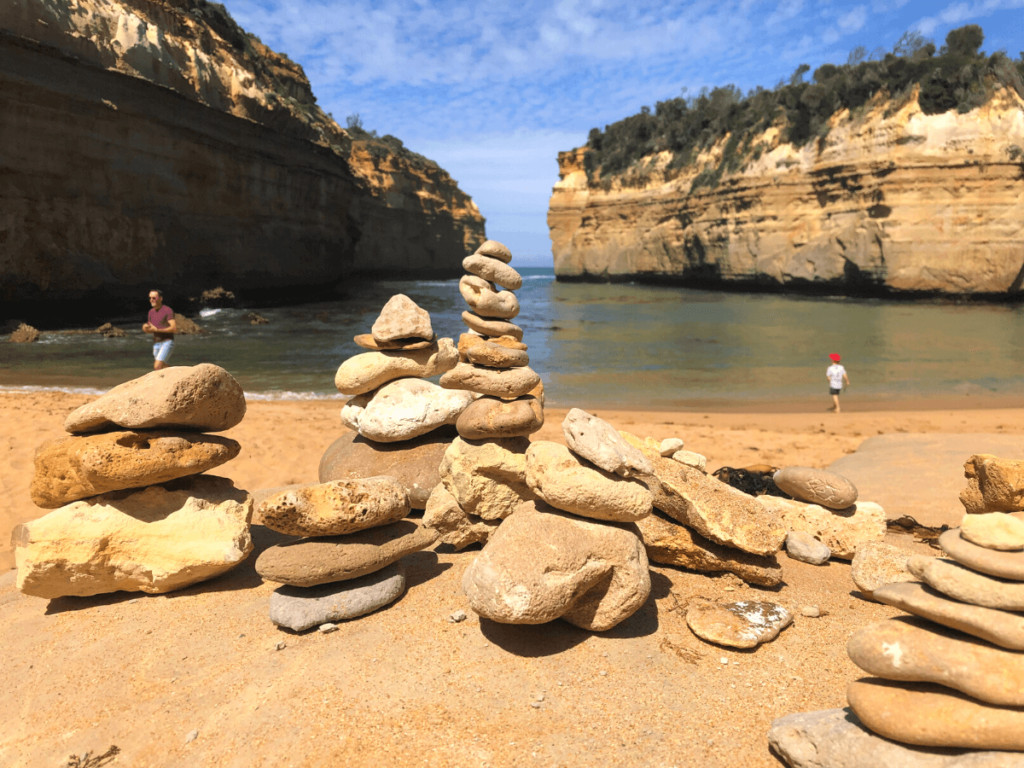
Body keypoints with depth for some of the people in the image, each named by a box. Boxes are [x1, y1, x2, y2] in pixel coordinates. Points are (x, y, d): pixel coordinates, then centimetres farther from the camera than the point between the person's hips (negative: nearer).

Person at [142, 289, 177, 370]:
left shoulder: (168, 311, -11)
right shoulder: (151, 312, 12)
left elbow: (174, 328, -21)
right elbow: (150, 329, 20)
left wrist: (156, 330, -20)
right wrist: (145, 328, -5)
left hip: (167, 343, -8)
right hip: (156, 344, 8)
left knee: (157, 367, -19)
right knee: (163, 367, 13)